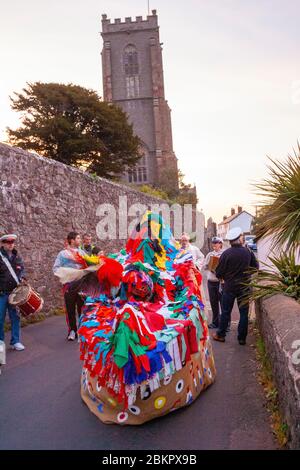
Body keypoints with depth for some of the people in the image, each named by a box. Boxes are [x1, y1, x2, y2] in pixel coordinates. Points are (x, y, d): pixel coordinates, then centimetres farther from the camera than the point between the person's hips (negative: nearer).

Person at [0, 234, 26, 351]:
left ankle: (15, 341, 18)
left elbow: (22, 269, 14)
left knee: (15, 317, 8)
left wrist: (22, 278, -6)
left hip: (15, 292, 4)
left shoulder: (17, 256, 8)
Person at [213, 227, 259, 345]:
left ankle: (220, 335, 22)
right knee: (244, 313, 11)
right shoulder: (248, 252, -8)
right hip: (245, 287, 1)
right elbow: (256, 267, 4)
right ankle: (242, 338, 17)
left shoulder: (226, 254, -14)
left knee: (225, 312, 11)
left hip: (229, 287, -1)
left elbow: (218, 273, -10)